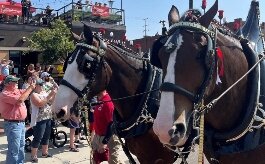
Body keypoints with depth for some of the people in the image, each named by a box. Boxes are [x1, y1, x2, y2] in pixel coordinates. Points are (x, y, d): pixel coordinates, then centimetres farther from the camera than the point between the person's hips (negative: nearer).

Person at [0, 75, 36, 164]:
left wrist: (31, 85, -2)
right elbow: (20, 100, -28)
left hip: (21, 123, 9)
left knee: (21, 146, 20)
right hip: (12, 124, -9)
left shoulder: (16, 91, 10)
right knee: (14, 149, -3)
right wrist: (30, 88, -21)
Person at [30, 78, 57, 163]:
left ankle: (44, 152, 29)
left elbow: (50, 102, 14)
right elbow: (40, 103, -26)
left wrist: (54, 94, -2)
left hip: (48, 118, 8)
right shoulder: (34, 94, -12)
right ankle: (33, 156, 4)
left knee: (46, 137, 16)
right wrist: (50, 95, -27)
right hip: (39, 120, -8)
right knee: (37, 138, -4)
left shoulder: (44, 92, 11)